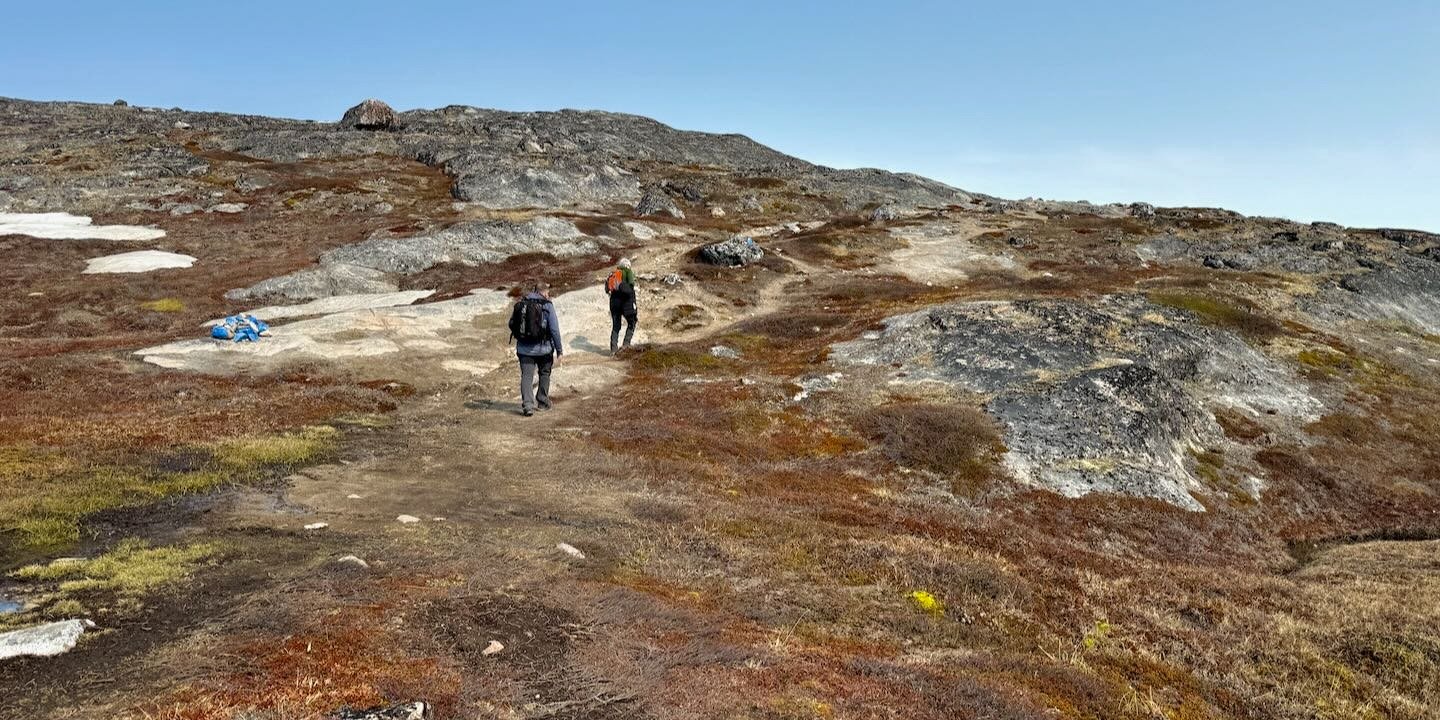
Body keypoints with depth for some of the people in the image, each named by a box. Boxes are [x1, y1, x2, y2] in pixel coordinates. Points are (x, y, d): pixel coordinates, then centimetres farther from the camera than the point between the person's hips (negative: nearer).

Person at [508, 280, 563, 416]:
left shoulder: (520, 305, 4)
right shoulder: (547, 305, -7)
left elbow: (511, 324, 9)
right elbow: (554, 329, -10)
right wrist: (559, 349, -3)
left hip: (524, 348, 2)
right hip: (543, 348, -2)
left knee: (526, 376, 2)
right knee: (544, 374, 19)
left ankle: (527, 404, -14)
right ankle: (542, 402, 28)